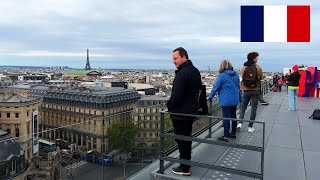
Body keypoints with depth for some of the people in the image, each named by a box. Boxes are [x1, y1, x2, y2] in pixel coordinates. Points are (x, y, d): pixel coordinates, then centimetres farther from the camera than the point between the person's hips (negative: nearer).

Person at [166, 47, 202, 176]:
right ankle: (187, 162, 35)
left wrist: (169, 105, -8)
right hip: (191, 111, 10)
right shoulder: (195, 71, 9)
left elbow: (176, 95, -25)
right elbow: (199, 89, 18)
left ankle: (184, 169, 13)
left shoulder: (182, 74, -22)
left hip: (180, 114, -10)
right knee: (187, 138, 21)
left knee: (181, 140, 2)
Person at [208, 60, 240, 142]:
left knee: (226, 117, -3)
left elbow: (215, 87, -11)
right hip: (235, 100, 7)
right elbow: (238, 86, 16)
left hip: (226, 101, -6)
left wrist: (210, 97, 0)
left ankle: (225, 136, 1)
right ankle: (233, 133, 26)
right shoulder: (236, 75, 7)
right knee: (233, 116, 15)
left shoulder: (222, 75, -14)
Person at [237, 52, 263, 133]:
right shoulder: (258, 68, -6)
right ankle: (250, 127, 9)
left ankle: (240, 122, 0)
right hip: (255, 90, -2)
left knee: (243, 107, 15)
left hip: (246, 90, 2)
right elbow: (261, 77, 6)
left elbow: (242, 78, 6)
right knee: (253, 108, 6)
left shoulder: (243, 68, -1)